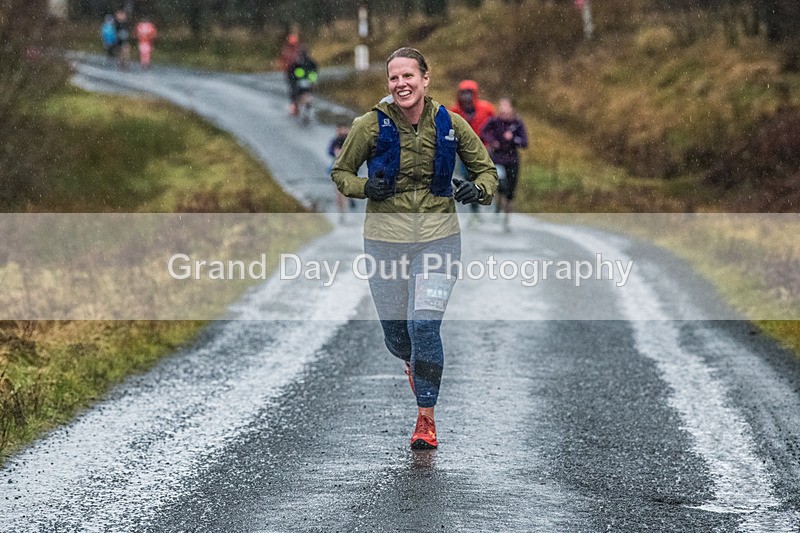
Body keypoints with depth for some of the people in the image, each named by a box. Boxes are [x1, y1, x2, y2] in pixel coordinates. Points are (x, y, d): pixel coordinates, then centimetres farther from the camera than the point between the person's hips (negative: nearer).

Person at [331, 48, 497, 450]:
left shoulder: (450, 124, -3)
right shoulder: (371, 126, -6)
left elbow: (486, 169, 10)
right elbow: (340, 172, 7)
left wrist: (478, 189, -13)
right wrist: (365, 187, -14)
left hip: (438, 239, -1)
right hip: (385, 240, 1)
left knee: (424, 326, -15)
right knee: (395, 334, 7)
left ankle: (426, 419, -4)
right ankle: (414, 362, 45)